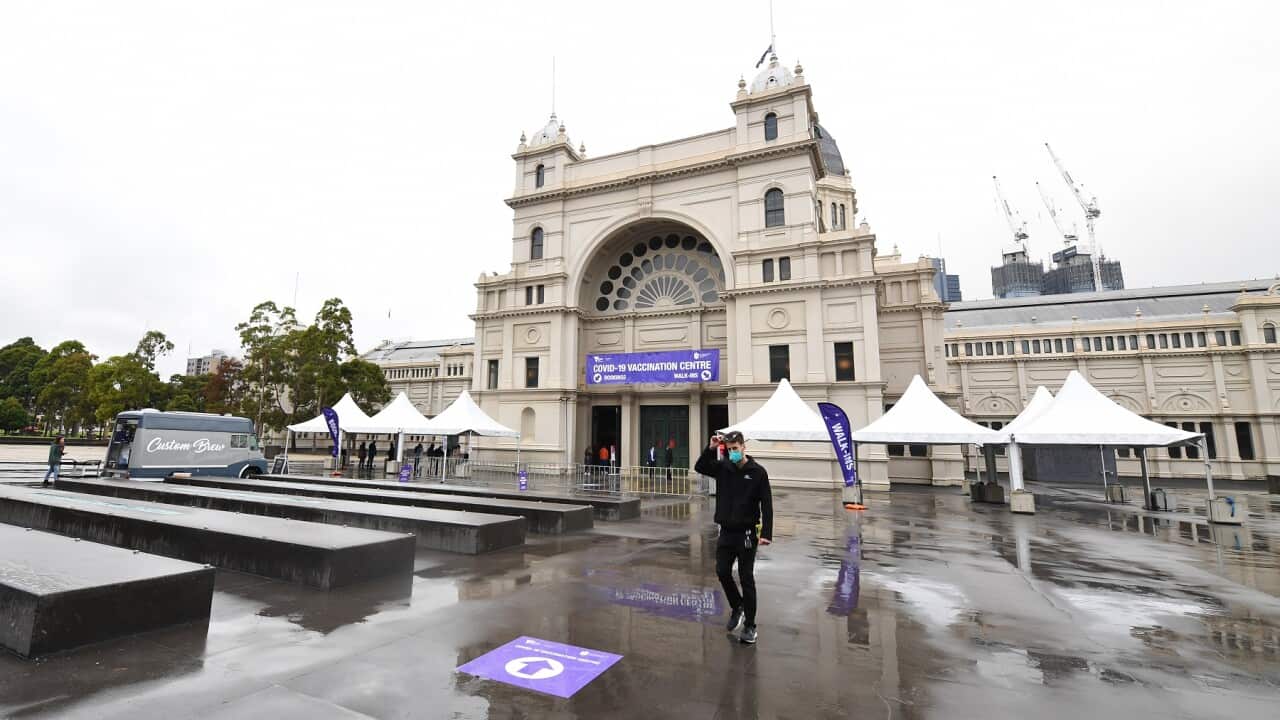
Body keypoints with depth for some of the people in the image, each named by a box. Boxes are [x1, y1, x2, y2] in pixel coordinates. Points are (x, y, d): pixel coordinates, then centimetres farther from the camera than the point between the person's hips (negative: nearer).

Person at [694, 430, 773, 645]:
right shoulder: (723, 467, 2)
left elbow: (766, 505, -11)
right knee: (722, 572, 6)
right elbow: (699, 467, -5)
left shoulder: (757, 472, -10)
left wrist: (766, 533, -18)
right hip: (726, 532, 4)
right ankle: (737, 606, 33)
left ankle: (750, 626, 16)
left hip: (746, 533, -4)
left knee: (746, 579, 2)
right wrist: (711, 448, -17)